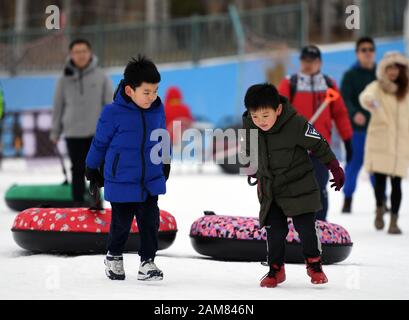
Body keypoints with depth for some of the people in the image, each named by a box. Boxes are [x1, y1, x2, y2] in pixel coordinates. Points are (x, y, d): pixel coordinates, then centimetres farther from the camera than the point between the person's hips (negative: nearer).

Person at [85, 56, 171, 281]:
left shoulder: (157, 110, -3)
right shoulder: (113, 113, -16)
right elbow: (100, 142, -3)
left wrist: (165, 163, 25)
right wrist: (91, 168, 8)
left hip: (151, 180, 3)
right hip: (121, 183, -3)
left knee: (150, 222, 0)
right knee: (121, 223, 8)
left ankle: (147, 261, 12)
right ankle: (114, 257, 31)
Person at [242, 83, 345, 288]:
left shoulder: (296, 124, -23)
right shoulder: (248, 125, -9)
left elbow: (319, 145, -10)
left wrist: (335, 169, -1)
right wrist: (258, 175, 21)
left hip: (299, 186, -3)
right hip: (270, 189, 4)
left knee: (305, 227, -7)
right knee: (275, 231, -1)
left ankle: (314, 264, 16)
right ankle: (276, 269, 17)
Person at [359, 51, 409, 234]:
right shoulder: (377, 87, -2)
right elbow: (365, 96, -25)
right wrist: (369, 101, -47)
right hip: (379, 141, -2)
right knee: (379, 179, -6)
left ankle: (394, 221, 3)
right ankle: (380, 209, 22)